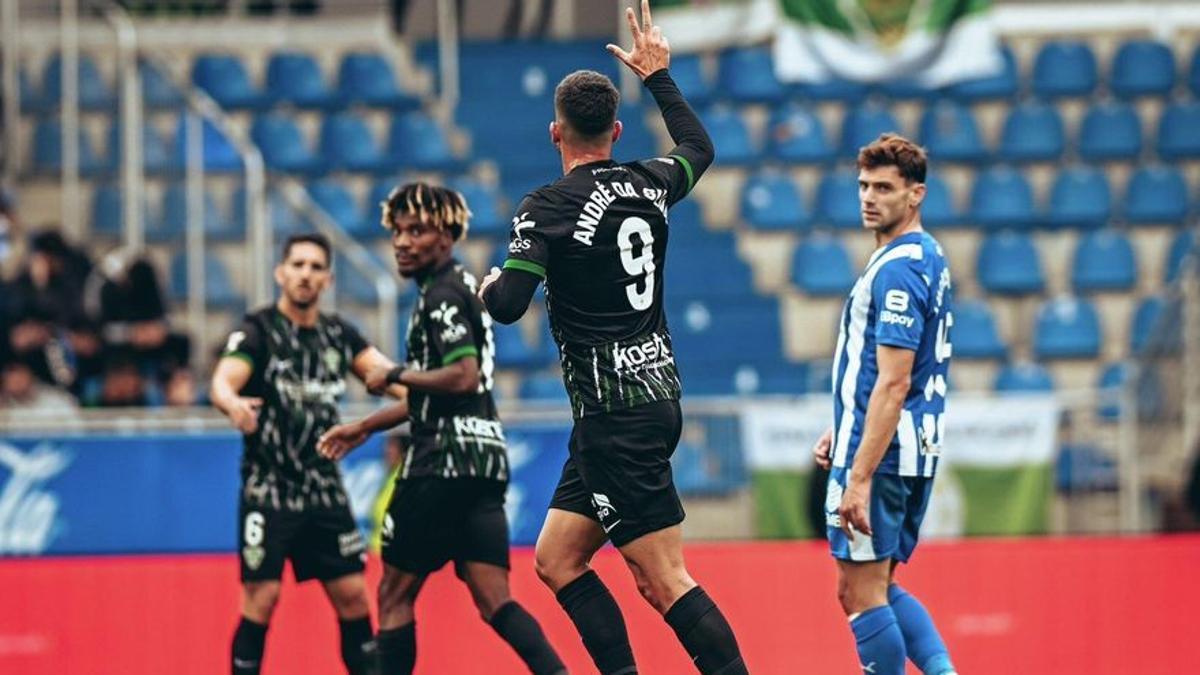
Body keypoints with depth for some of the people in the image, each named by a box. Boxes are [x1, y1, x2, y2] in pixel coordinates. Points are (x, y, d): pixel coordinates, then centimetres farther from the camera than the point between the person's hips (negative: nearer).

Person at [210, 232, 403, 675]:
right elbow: (223, 380, -24)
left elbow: (385, 373, -3)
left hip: (324, 488, 5)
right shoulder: (258, 331, -8)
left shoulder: (338, 335, 8)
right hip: (268, 490, -5)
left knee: (352, 593, 5)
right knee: (262, 597, -9)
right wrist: (233, 404, -49)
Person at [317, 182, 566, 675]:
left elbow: (464, 377, -22)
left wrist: (396, 376, -10)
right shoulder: (461, 287, 21)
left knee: (395, 593, 1)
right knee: (493, 600, -1)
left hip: (445, 463, -9)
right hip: (484, 455, 9)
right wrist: (365, 427, 30)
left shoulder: (442, 296, -9)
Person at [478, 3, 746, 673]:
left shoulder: (549, 207, -12)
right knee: (557, 561, 13)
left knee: (667, 581, -9)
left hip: (616, 417, -8)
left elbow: (507, 305, -20)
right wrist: (659, 76, 40)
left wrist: (491, 284, 4)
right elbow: (699, 148, 30)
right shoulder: (647, 185, 8)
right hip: (658, 398, 8)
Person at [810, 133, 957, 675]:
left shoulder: (897, 269, -17)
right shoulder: (926, 256, 14)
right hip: (916, 452, 10)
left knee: (861, 594, -3)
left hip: (880, 451, -10)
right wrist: (842, 431, 23)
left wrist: (859, 477, -23)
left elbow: (892, 385, -22)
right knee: (878, 589, 16)